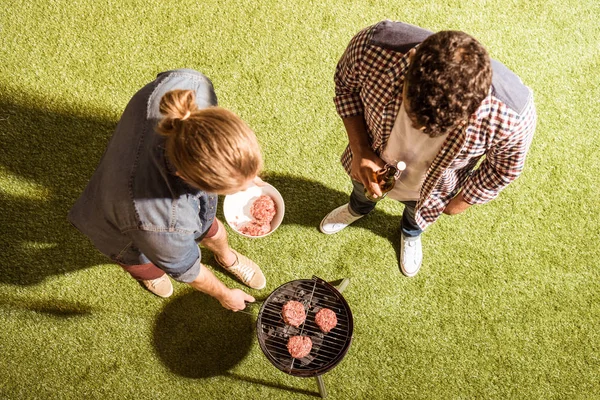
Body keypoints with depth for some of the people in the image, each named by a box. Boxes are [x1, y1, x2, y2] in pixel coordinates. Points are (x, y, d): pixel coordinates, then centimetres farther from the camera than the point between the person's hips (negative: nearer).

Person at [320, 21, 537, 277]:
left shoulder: (511, 118, -42)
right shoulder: (372, 48, -42)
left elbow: (502, 170, -18)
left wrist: (460, 203, -2)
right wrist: (360, 150, -27)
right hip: (371, 161, 1)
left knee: (419, 215, 34)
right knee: (362, 188, 35)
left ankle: (410, 233, 73)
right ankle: (358, 209, 74)